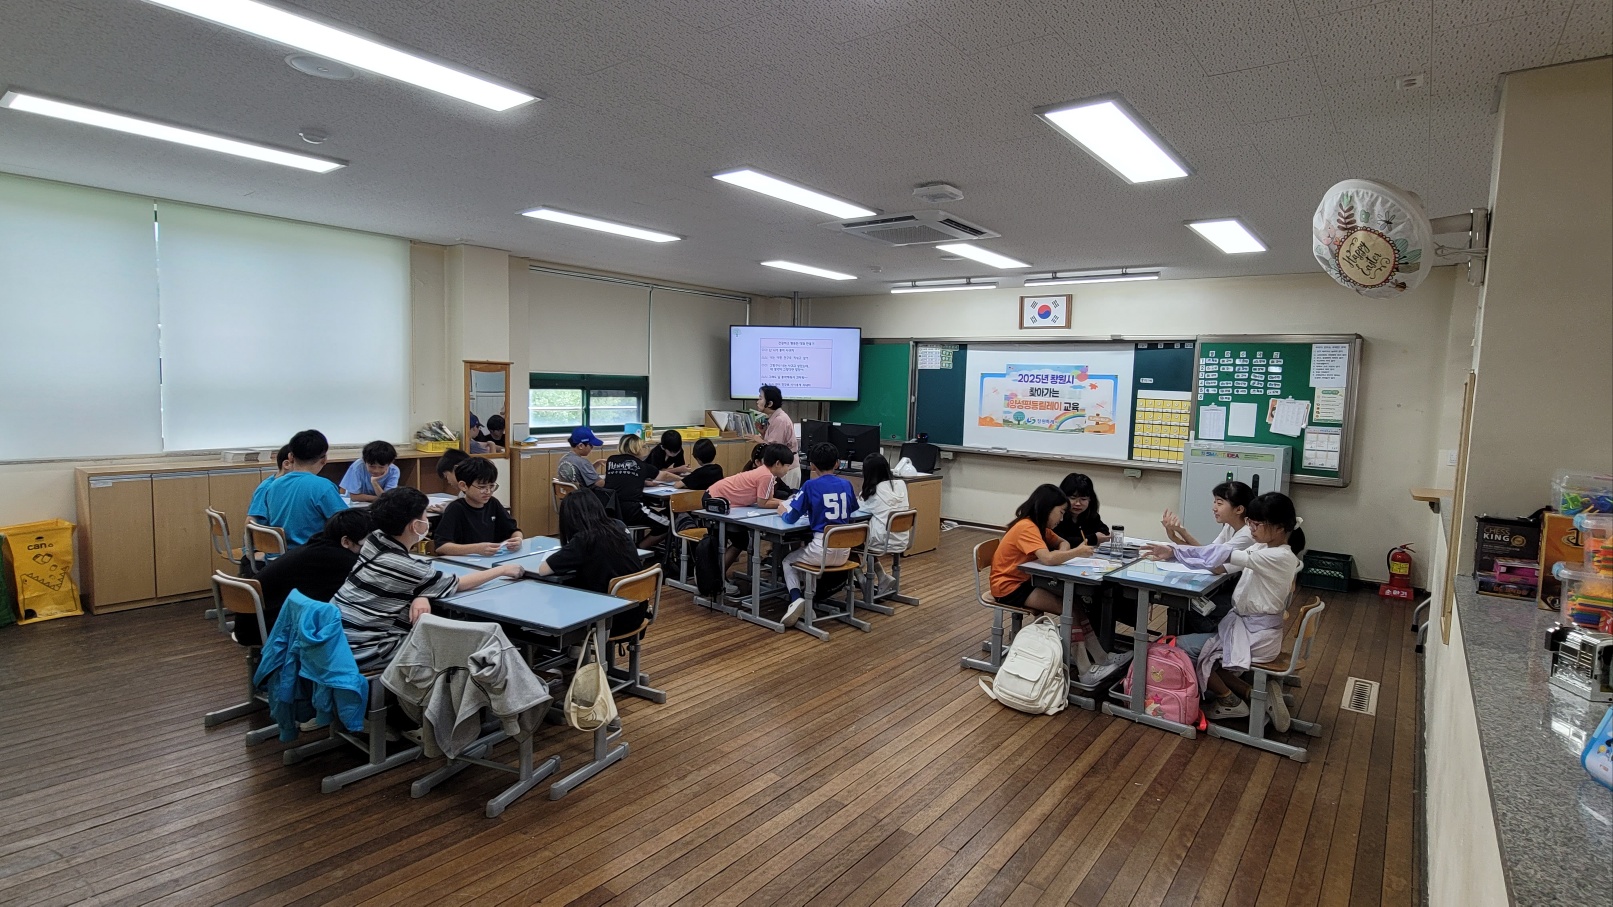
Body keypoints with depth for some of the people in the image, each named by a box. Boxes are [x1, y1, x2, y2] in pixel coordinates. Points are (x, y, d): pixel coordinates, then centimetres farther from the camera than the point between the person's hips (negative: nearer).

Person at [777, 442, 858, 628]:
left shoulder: (810, 485, -7)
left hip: (823, 549, -5)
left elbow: (791, 518, -6)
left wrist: (783, 512, 16)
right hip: (844, 551, 6)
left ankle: (796, 598, -3)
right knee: (804, 549, 36)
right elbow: (853, 509, 25)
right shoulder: (846, 485, 6)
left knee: (788, 561, 22)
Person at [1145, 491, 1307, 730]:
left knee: (1182, 647, -6)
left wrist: (1174, 552, -28)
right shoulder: (1264, 549, 5)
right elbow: (1220, 567, -1)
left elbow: (1224, 555, -31)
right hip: (1247, 625, 9)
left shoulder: (1280, 557, -22)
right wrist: (1174, 552, -14)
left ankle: (1230, 701, 11)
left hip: (1255, 634, -9)